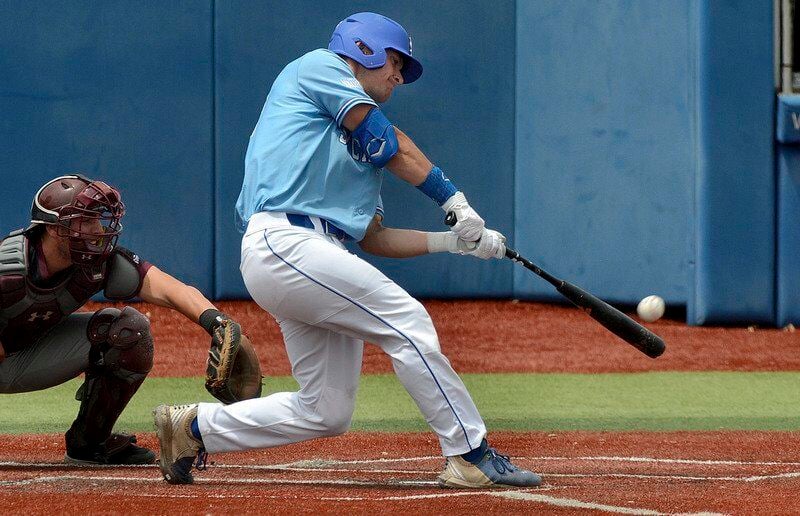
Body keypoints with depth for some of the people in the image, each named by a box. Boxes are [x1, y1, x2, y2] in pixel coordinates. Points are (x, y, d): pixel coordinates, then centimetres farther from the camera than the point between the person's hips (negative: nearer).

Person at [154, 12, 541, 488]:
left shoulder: (363, 151, 30)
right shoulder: (320, 67, 8)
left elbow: (376, 239, 23)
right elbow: (392, 143, 0)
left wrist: (453, 240, 13)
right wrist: (455, 200, 1)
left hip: (315, 261, 9)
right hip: (283, 244, -9)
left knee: (327, 413, 6)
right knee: (407, 321, -16)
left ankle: (195, 429, 18)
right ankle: (472, 456, -15)